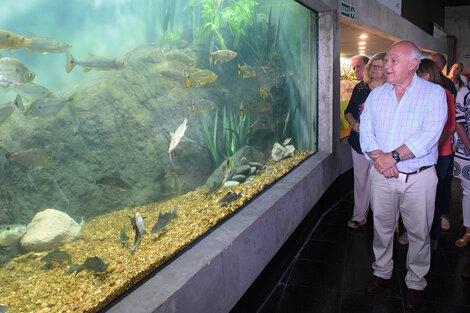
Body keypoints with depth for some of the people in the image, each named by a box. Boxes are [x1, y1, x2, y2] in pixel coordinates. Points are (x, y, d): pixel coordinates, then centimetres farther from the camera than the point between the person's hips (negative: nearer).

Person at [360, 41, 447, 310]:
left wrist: (394, 156, -23)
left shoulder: (434, 93, -4)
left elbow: (429, 134, -17)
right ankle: (382, 272, 35)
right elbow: (366, 131, 2)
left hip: (419, 178, -3)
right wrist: (379, 157, -15)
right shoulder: (377, 94, 8)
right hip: (382, 175, 3)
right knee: (382, 227, 15)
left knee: (419, 233, 9)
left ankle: (416, 283, 29)